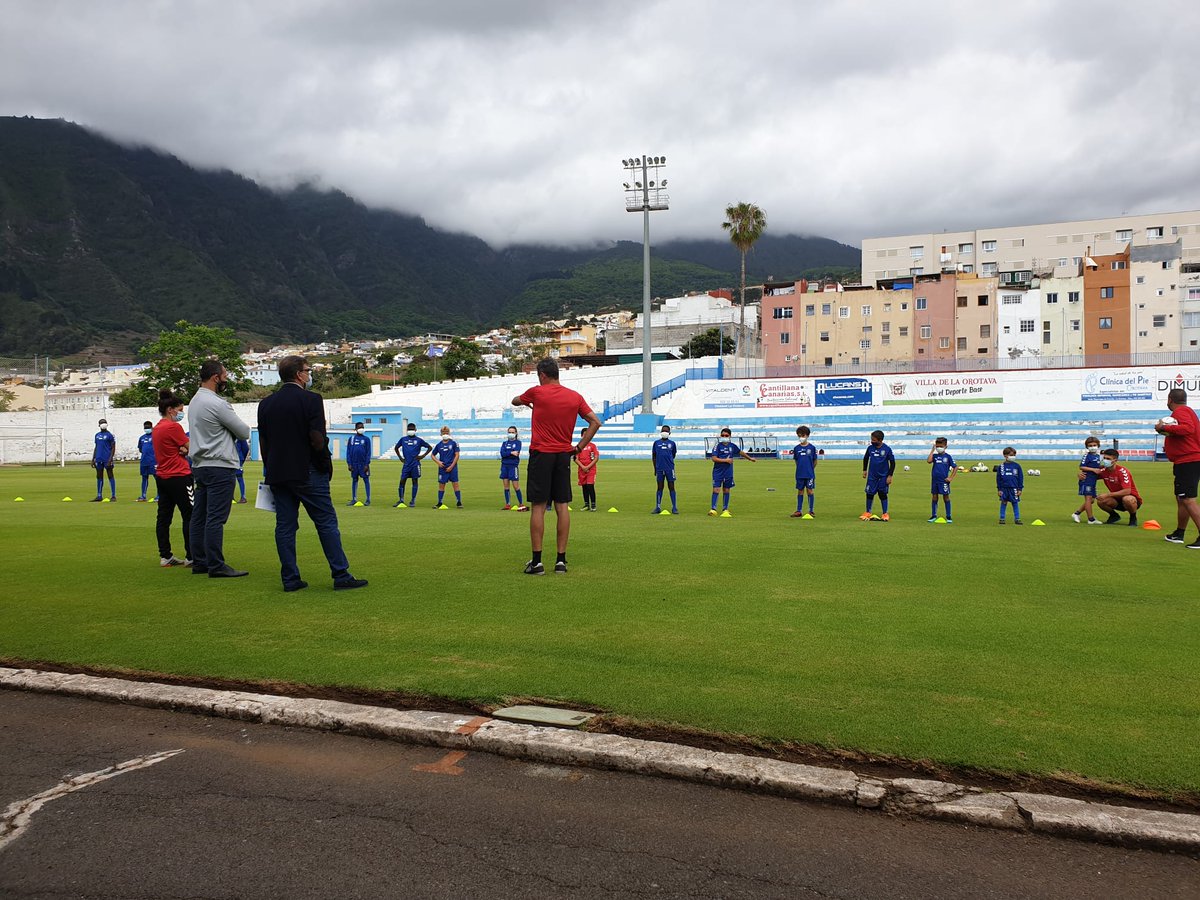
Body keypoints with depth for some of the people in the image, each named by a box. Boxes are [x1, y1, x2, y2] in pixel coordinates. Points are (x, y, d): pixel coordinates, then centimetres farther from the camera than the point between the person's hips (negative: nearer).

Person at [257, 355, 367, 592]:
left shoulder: (266, 404, 10)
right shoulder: (311, 400, -9)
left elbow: (263, 443, 12)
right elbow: (318, 441, -15)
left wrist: (270, 472, 19)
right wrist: (327, 467, -2)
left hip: (277, 474, 6)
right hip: (307, 473, -6)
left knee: (285, 527, 8)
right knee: (327, 523, 0)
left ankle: (290, 579, 10)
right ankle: (341, 576, 1)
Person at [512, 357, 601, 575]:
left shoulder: (536, 392, -4)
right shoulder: (575, 397, 6)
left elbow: (515, 401, 17)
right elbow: (595, 422, 5)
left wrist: (526, 402, 39)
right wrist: (579, 447, 7)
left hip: (541, 454, -4)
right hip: (564, 455, 4)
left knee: (538, 507, -1)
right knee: (562, 506, 6)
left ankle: (536, 562, 0)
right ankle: (561, 561, 8)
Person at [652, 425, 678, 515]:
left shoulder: (672, 443, 6)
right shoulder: (656, 443, 7)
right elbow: (653, 456, 12)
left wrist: (668, 461, 11)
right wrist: (655, 468, 11)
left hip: (669, 468, -1)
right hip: (659, 468, 1)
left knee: (671, 487, 1)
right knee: (660, 487, 6)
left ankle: (674, 507, 4)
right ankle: (658, 507, 11)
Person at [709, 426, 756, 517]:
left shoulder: (732, 446, 6)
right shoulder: (718, 446, -7)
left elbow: (740, 452, 24)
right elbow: (714, 459, -15)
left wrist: (750, 458, 35)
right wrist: (726, 460, -17)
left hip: (728, 472, 4)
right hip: (718, 471, -4)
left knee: (726, 490, 9)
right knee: (716, 489, -10)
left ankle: (725, 510, 17)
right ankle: (713, 509, -9)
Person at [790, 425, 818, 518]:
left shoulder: (812, 447, -4)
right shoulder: (796, 448, 3)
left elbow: (815, 460, 4)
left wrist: (810, 469, 6)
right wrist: (801, 468, 6)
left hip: (810, 474, -2)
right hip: (799, 474, 2)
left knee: (810, 491, 0)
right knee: (800, 491, 8)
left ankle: (811, 511, 8)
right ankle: (799, 511, 13)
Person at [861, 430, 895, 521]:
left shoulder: (887, 449, -11)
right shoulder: (870, 448, -3)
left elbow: (892, 463, -3)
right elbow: (865, 458, 16)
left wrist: (890, 475, -7)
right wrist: (864, 470, 13)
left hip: (883, 476, -2)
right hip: (872, 476, 2)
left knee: (883, 494, 3)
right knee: (869, 494, 3)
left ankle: (885, 514, 11)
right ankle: (868, 513, 15)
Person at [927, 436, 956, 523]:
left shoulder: (948, 457, -1)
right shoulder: (934, 456, 5)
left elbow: (955, 467, 2)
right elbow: (929, 461, -16)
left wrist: (951, 478, -6)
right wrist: (932, 450, -11)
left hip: (944, 480, -3)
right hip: (934, 480, 3)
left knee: (946, 497, 3)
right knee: (934, 497, 10)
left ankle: (948, 517, 9)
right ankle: (933, 516, 18)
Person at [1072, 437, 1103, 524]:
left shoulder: (1097, 456, 14)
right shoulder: (1087, 456, -8)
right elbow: (1081, 467, -13)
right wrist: (1093, 469, -18)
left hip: (1093, 480, 8)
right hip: (1086, 479, -8)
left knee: (1092, 500, 12)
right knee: (1088, 498, -6)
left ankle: (1076, 513, 21)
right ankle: (1091, 519, -4)